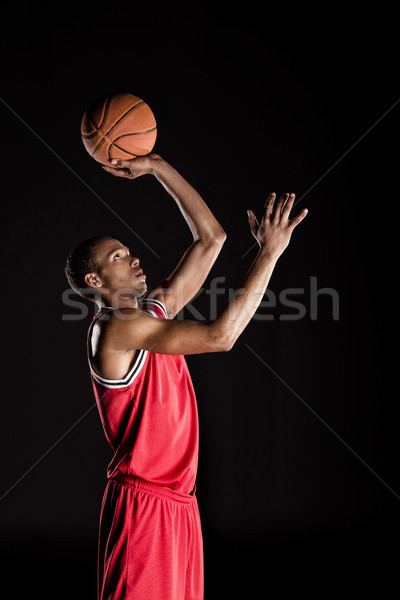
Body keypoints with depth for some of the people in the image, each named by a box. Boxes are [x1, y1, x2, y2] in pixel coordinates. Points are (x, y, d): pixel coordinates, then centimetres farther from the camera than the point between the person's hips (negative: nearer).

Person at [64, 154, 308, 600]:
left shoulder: (155, 309, 12)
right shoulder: (116, 327, -15)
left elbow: (211, 237, 15)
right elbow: (220, 335, -25)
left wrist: (157, 168, 8)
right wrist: (269, 253, -21)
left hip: (179, 501, 9)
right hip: (141, 501, -9)